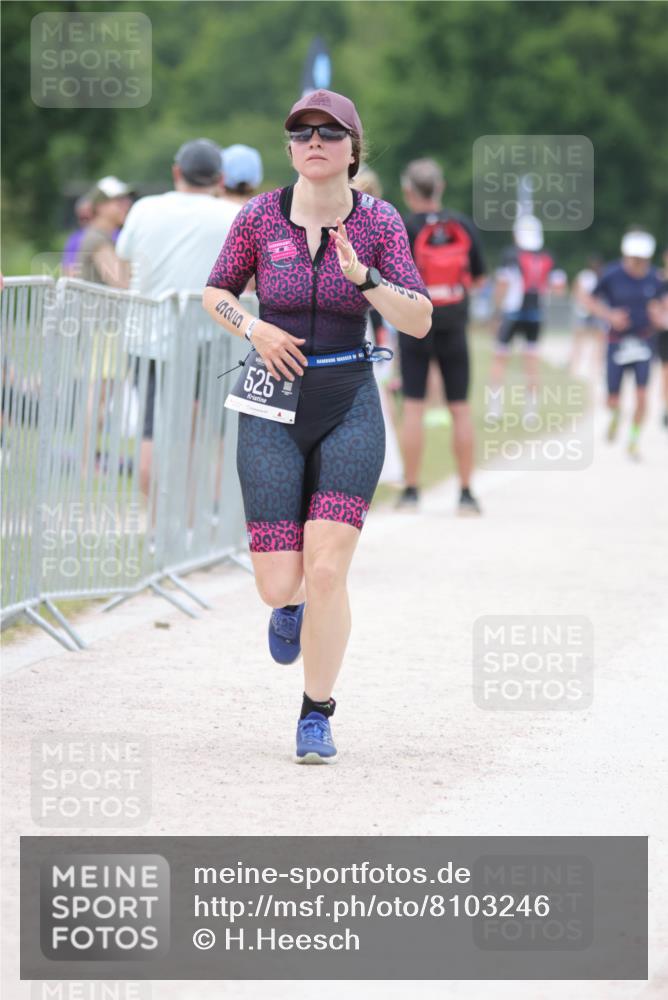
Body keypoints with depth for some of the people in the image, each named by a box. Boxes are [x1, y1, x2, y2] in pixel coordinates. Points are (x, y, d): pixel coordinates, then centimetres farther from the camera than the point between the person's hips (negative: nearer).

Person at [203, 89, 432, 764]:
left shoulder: (379, 222, -3)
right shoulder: (260, 217, -2)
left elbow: (420, 322, -8)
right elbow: (215, 294, 11)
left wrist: (363, 275, -23)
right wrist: (254, 329, -9)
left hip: (349, 410, -1)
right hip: (273, 411, 1)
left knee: (327, 571, -13)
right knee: (278, 585, -3)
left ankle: (317, 715, 4)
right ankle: (291, 605, 37)